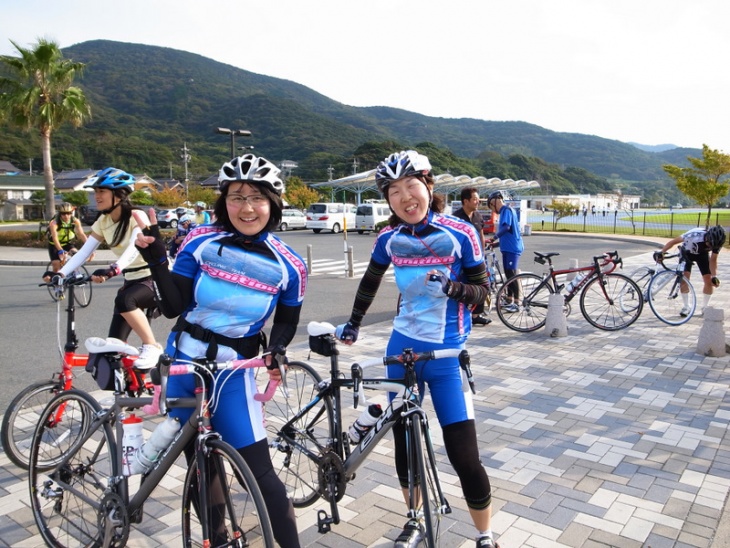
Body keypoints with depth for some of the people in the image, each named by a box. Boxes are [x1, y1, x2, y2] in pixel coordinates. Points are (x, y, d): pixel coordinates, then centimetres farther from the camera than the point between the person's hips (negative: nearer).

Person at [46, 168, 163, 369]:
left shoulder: (137, 217, -17)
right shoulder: (103, 222, 3)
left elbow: (134, 248, -35)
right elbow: (83, 252, -3)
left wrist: (112, 270, -52)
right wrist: (60, 273, -19)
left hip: (154, 279, -7)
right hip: (131, 281, 7)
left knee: (124, 300, -36)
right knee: (115, 343, -3)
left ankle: (151, 347, -19)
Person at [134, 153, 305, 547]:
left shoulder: (288, 266, -9)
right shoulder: (201, 241, -8)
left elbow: (286, 322, 4)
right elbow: (173, 307, -9)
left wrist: (275, 349, -15)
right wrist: (155, 258, -22)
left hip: (233, 371, -2)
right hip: (182, 361, 3)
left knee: (258, 469, -6)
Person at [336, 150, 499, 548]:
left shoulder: (460, 234, -11)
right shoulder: (389, 238, -2)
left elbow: (481, 291, -6)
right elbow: (370, 282, 15)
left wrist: (450, 287, -25)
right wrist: (353, 324, 18)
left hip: (446, 354, -3)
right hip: (402, 347, 4)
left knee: (464, 455, -3)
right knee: (403, 441, 13)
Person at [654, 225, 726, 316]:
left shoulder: (716, 242, -27)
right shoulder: (695, 234, -40)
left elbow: (713, 260, -15)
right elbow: (674, 241, -34)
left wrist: (714, 276, -25)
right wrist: (661, 252, -46)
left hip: (702, 254, 3)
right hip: (687, 253, -3)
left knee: (709, 281, -7)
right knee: (684, 278, -17)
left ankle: (705, 307, 11)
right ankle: (686, 307, -3)